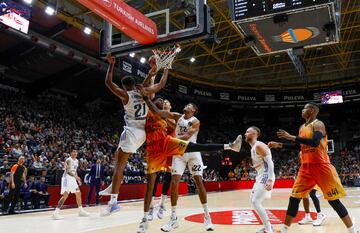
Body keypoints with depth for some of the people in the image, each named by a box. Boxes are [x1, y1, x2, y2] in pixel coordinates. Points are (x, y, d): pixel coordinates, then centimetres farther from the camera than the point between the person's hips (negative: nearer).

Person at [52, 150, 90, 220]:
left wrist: (78, 180, 16)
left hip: (73, 179, 9)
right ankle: (56, 213, -15)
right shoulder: (69, 160, -14)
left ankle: (81, 211, 21)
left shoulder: (76, 161, 14)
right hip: (67, 178, -9)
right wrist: (75, 176, -32)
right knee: (65, 195, -16)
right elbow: (67, 171, -22)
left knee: (78, 193, 11)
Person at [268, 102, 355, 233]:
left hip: (321, 166, -7)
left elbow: (314, 142, -27)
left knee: (334, 200, -2)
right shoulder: (302, 127, 16)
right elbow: (298, 146, 23)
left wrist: (291, 137, -25)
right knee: (294, 197, 4)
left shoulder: (318, 124, -10)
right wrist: (279, 145, 16)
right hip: (306, 167, 7)